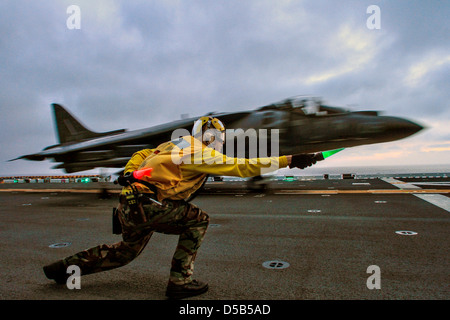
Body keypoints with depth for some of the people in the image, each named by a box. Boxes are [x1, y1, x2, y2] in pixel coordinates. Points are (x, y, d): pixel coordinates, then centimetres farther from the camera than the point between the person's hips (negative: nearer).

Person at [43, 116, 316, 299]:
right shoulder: (200, 151, -10)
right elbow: (241, 166, -15)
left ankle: (64, 267, 39)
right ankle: (180, 281, 0)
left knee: (127, 250, 28)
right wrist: (288, 160, -14)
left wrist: (129, 173, 11)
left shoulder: (177, 146, 17)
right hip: (145, 206, -9)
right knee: (198, 219, -6)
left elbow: (142, 154, 24)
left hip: (129, 205, 9)